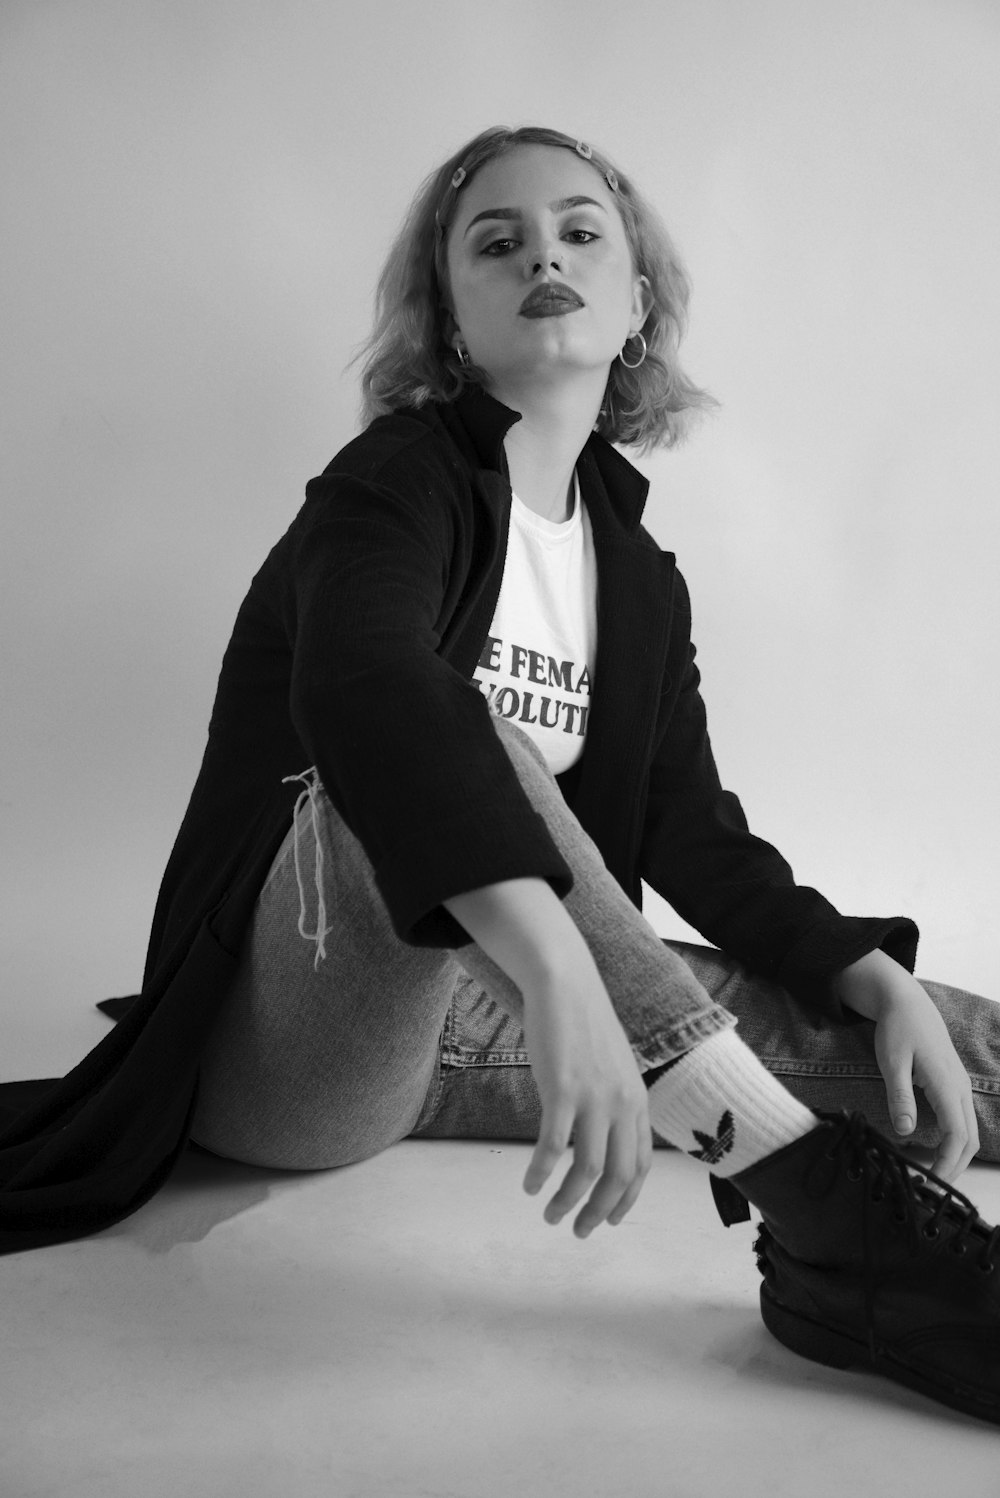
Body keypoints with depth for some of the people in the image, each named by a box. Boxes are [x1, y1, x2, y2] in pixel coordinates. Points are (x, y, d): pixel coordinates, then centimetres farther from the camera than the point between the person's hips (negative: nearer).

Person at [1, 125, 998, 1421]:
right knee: (464, 749, -37)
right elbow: (360, 685, -34)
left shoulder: (638, 575, 9)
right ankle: (823, 1204, -41)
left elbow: (691, 831, 5)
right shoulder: (397, 480, -11)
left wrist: (881, 984, -11)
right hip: (283, 1028, -6)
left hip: (456, 1015, 7)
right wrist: (554, 970, -49)